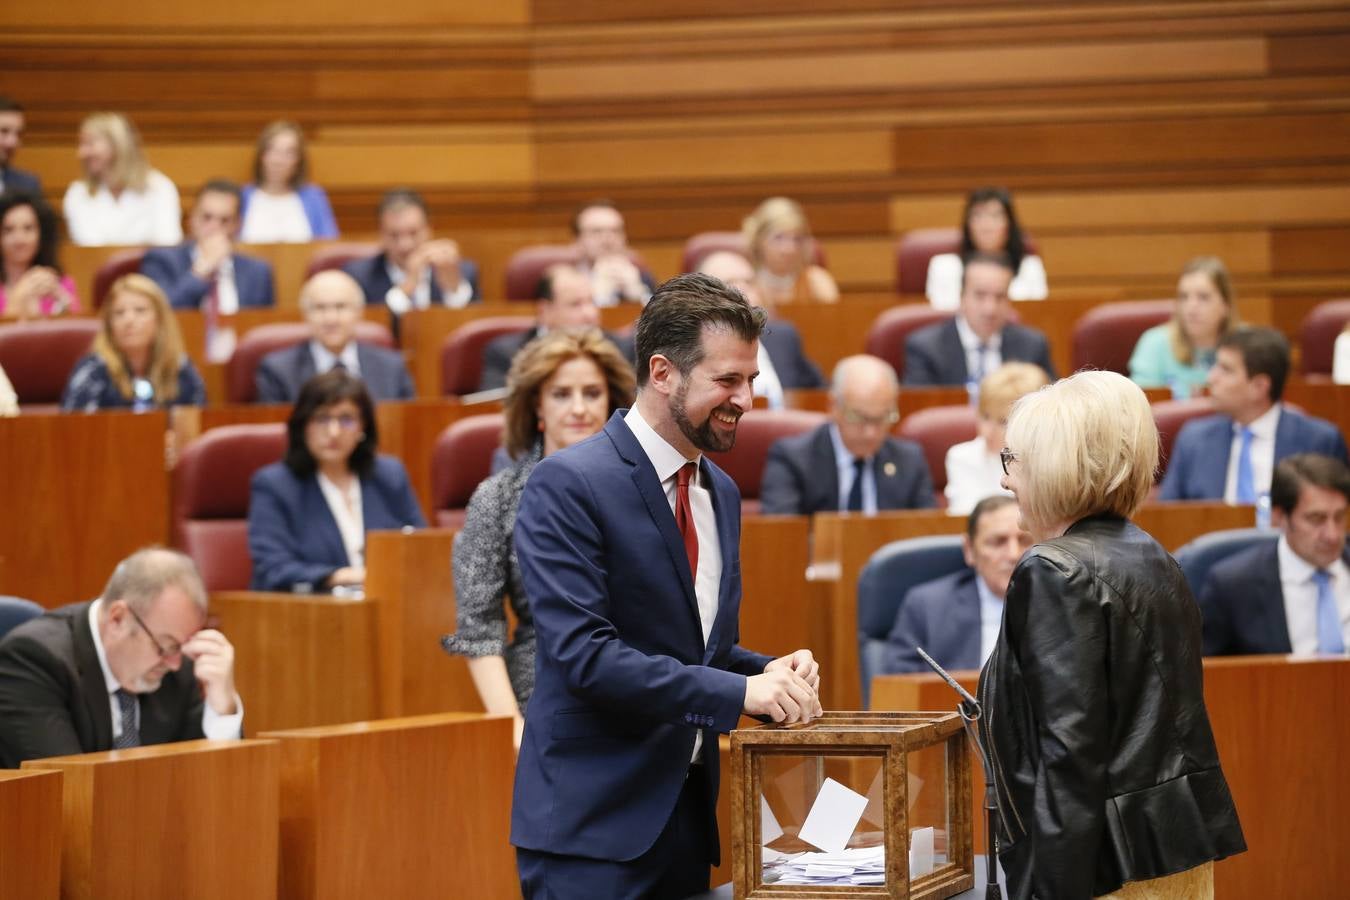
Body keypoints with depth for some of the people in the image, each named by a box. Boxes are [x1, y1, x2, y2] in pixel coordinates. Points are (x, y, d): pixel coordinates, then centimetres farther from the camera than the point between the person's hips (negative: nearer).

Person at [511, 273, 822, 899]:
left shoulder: (720, 493, 14)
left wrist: (769, 674, 0)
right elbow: (582, 653, -20)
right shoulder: (567, 485, -11)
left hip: (687, 814, 7)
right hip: (592, 822, -7)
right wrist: (738, 691, -23)